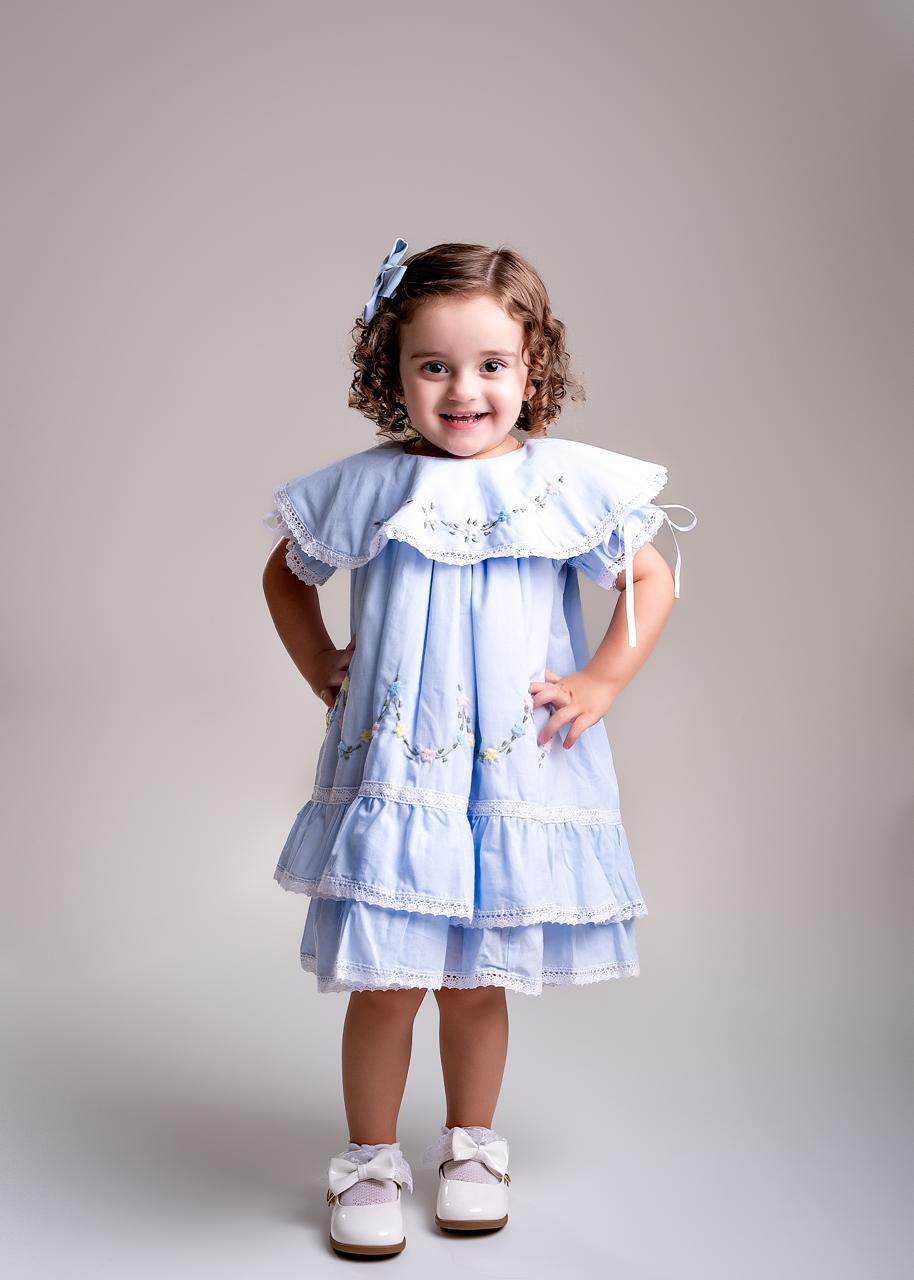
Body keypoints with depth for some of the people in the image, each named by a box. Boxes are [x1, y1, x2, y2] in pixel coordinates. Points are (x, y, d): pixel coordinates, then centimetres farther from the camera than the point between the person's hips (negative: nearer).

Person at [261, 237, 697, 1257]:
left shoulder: (570, 483, -3)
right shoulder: (366, 487, -2)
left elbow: (653, 581, 7)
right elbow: (285, 574, 15)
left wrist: (600, 683, -2)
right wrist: (321, 673, 6)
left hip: (516, 779, 1)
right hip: (391, 777, 0)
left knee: (478, 980, 13)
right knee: (386, 982, 2)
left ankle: (470, 1146, 36)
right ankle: (370, 1162, 24)